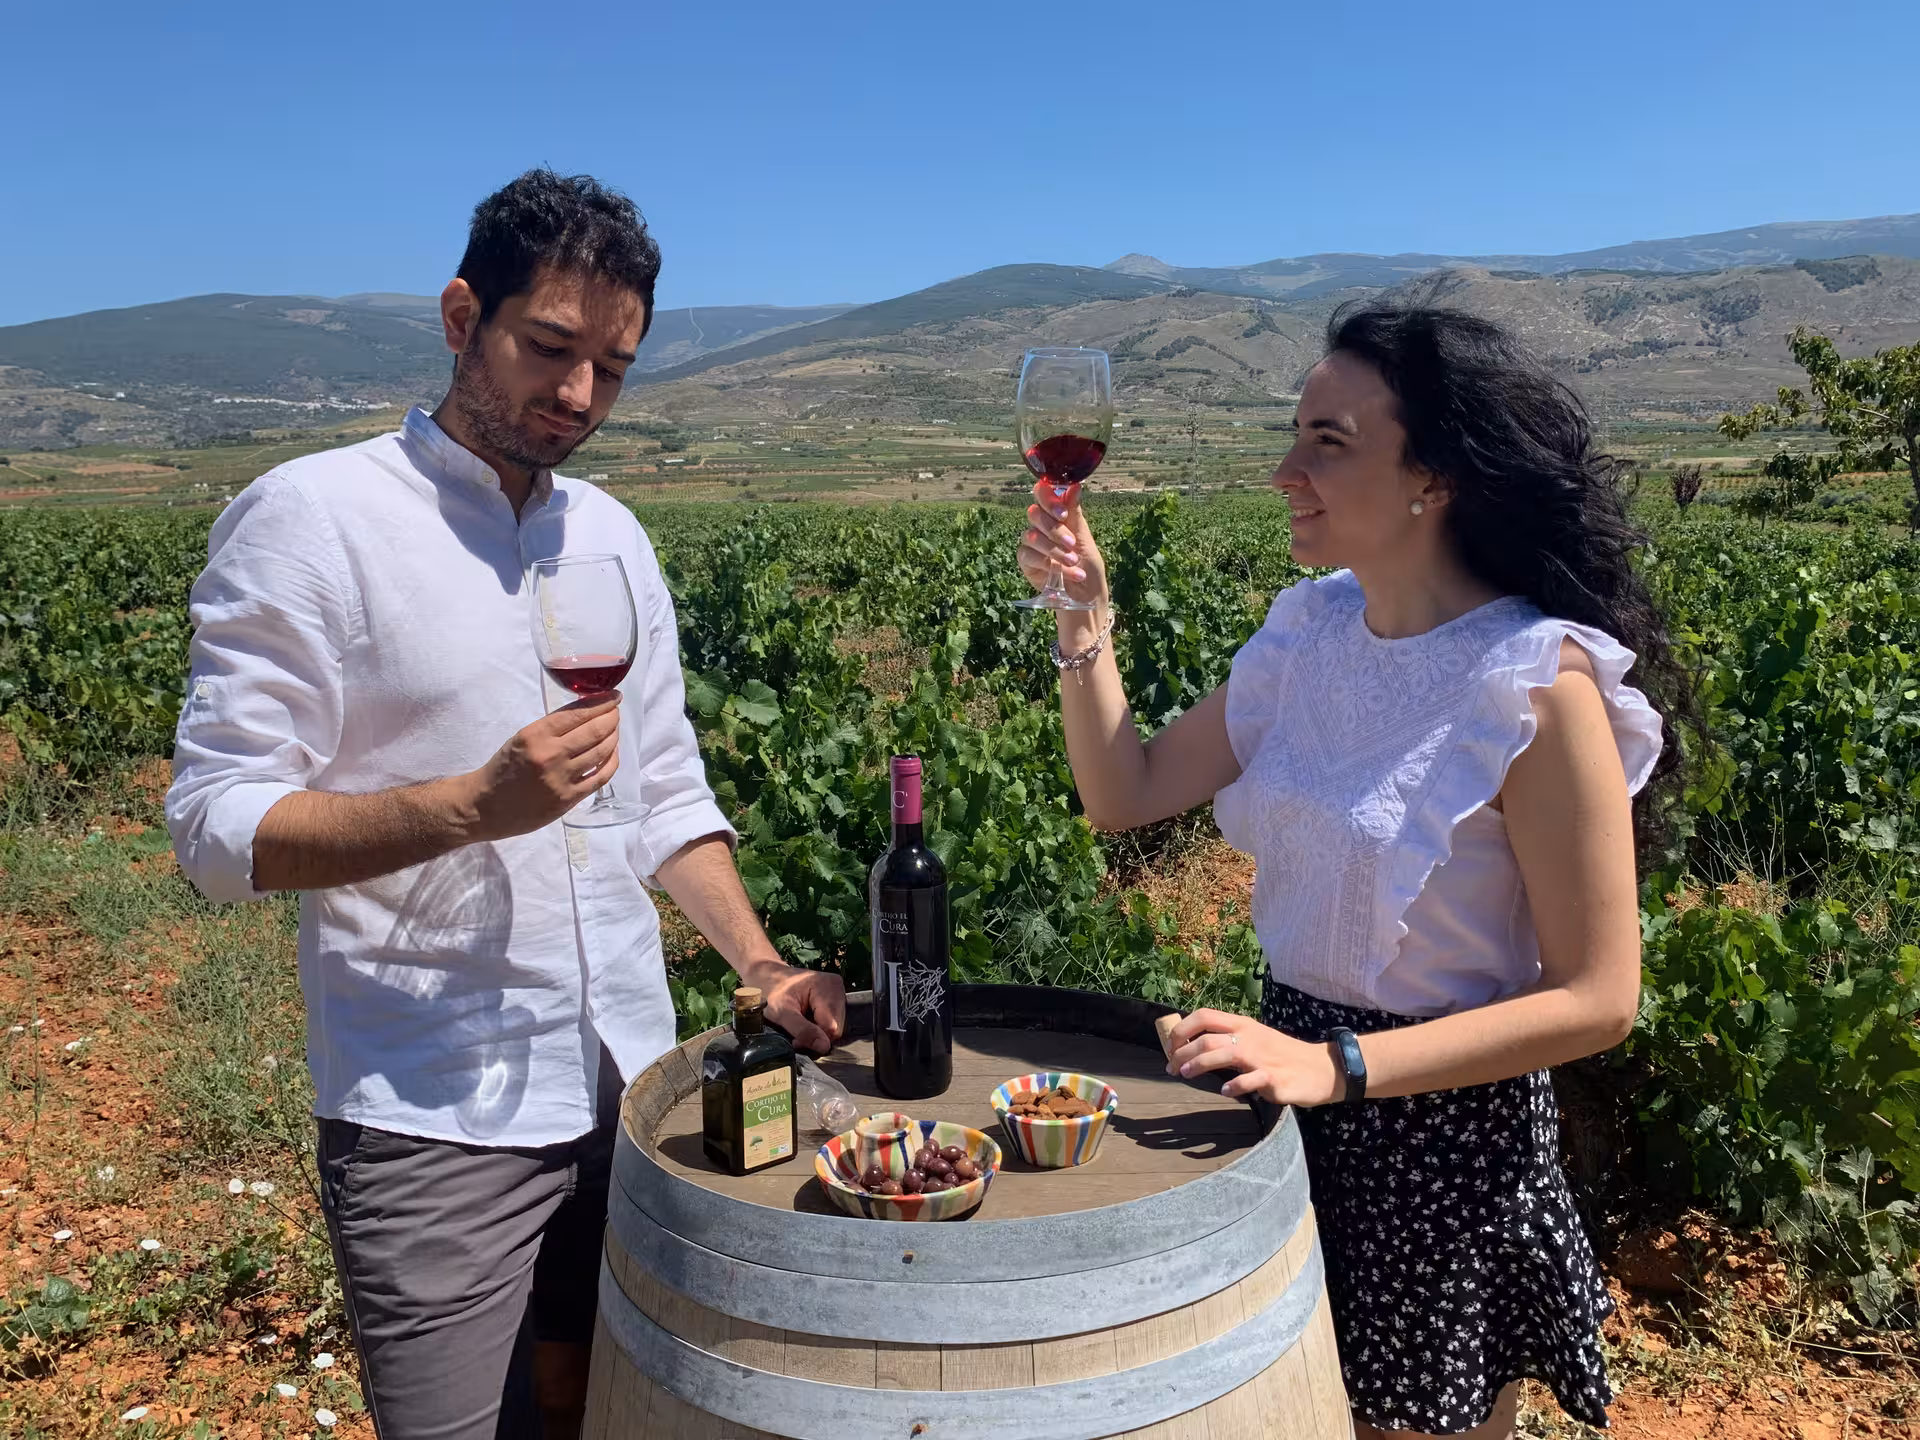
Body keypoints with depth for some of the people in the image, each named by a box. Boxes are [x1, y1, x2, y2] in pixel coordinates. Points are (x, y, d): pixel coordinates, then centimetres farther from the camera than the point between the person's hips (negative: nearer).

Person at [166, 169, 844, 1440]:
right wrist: (475, 805, -26)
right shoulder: (309, 516, -10)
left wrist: (760, 966, 1)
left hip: (631, 1087, 6)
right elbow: (218, 825, -13)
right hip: (434, 1116, -5)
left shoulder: (613, 536, 8)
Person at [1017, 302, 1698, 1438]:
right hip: (1299, 1082, 6)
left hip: (1446, 1132, -6)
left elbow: (1596, 1000, -19)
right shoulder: (1312, 632, -2)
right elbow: (1127, 793, 1)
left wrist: (1337, 1066, -27)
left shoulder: (1537, 686, -22)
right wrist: (1084, 614, -11)